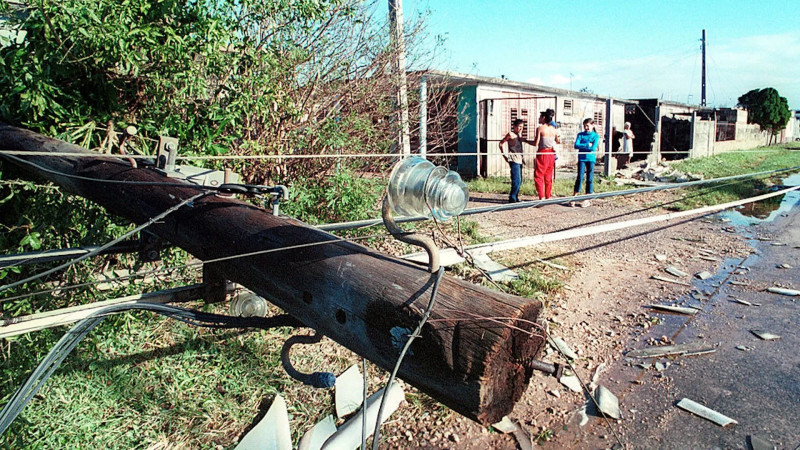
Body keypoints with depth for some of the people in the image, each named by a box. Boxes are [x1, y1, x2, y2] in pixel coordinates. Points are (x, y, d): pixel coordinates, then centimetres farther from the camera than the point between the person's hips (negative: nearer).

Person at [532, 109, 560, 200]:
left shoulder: (540, 128, -12)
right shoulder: (553, 129, 5)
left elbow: (535, 144, -14)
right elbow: (558, 142, 18)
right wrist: (559, 137, 39)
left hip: (542, 154, -6)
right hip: (551, 154, 6)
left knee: (538, 176, 1)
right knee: (548, 176, 14)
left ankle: (541, 197, -8)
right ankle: (548, 197, 19)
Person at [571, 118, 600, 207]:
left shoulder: (596, 136, 2)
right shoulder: (580, 135, 6)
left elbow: (594, 148, -12)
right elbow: (576, 146, -8)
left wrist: (582, 146, -8)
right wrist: (588, 145, -12)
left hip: (591, 159, 0)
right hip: (582, 159, 0)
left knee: (590, 179, 3)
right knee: (579, 178, -4)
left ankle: (587, 199, 10)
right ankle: (574, 197, 2)